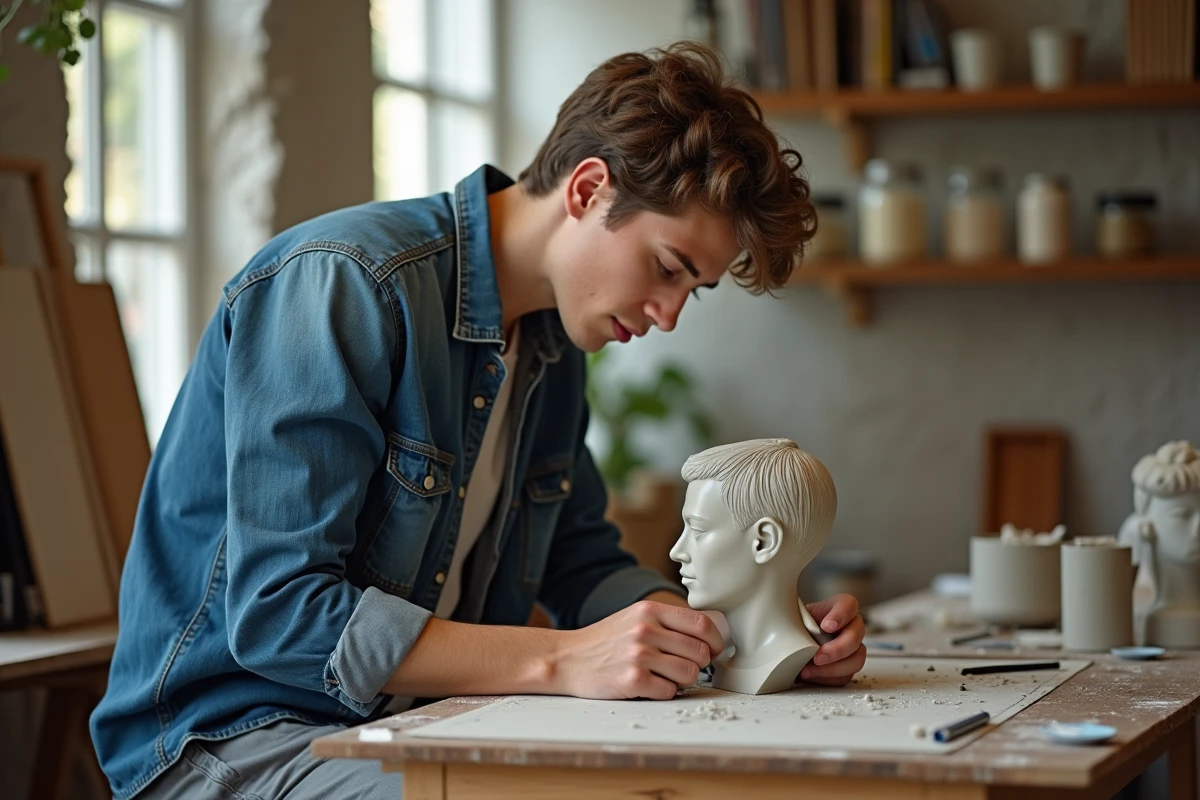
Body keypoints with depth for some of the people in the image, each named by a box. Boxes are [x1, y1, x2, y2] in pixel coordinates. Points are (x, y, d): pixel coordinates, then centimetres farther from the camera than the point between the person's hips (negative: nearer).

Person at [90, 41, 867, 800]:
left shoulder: (552, 341, 9)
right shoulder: (342, 284, -18)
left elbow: (581, 564, 17)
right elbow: (279, 614, -24)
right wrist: (563, 659, -29)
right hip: (234, 735, -8)